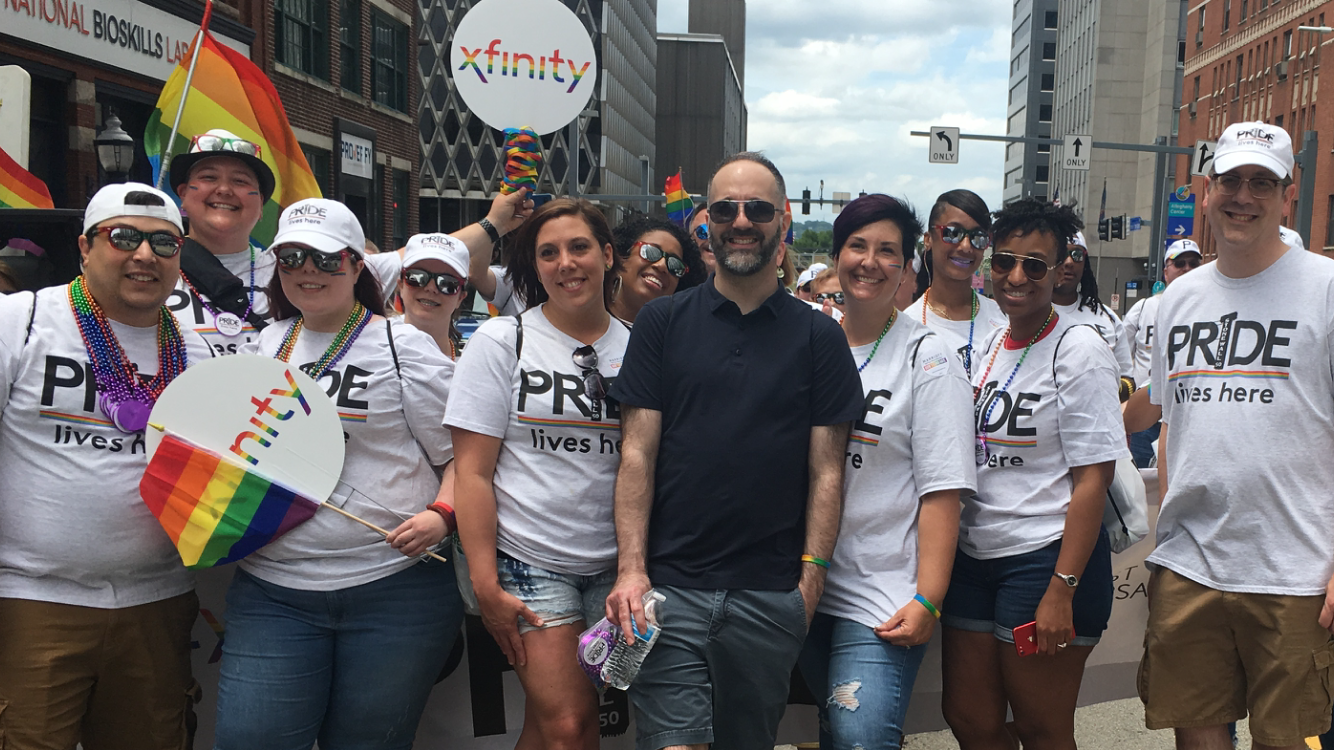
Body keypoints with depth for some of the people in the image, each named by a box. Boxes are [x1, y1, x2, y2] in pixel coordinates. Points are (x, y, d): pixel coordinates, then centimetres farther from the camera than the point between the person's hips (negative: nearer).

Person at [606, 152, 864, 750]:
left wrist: (811, 580, -5)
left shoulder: (818, 336, 5)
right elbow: (638, 453, 1)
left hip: (771, 596, 1)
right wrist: (630, 568, -8)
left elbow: (826, 470, 3)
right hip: (669, 587, -1)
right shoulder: (662, 322, 5)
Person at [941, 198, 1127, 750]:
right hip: (975, 555, 7)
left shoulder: (1078, 349, -11)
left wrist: (1062, 589, -19)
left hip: (1047, 556, -6)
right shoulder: (988, 345, 9)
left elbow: (1092, 478, -15)